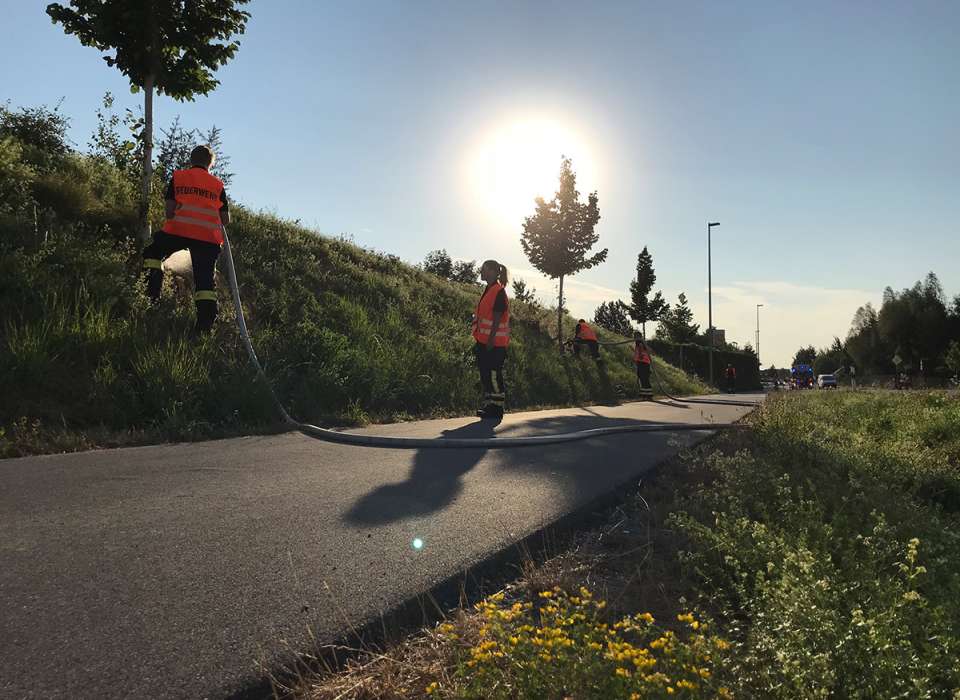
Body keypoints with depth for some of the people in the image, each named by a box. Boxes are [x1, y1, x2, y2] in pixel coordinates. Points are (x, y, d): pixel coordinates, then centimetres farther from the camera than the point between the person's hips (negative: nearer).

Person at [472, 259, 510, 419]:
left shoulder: (498, 292, -12)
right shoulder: (488, 291, 16)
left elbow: (497, 319, -17)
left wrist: (490, 341, -21)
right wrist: (479, 342, 19)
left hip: (494, 343, -10)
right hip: (484, 341, 10)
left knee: (494, 375, -5)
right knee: (485, 375, 12)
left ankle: (497, 409, 2)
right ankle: (489, 406, 20)